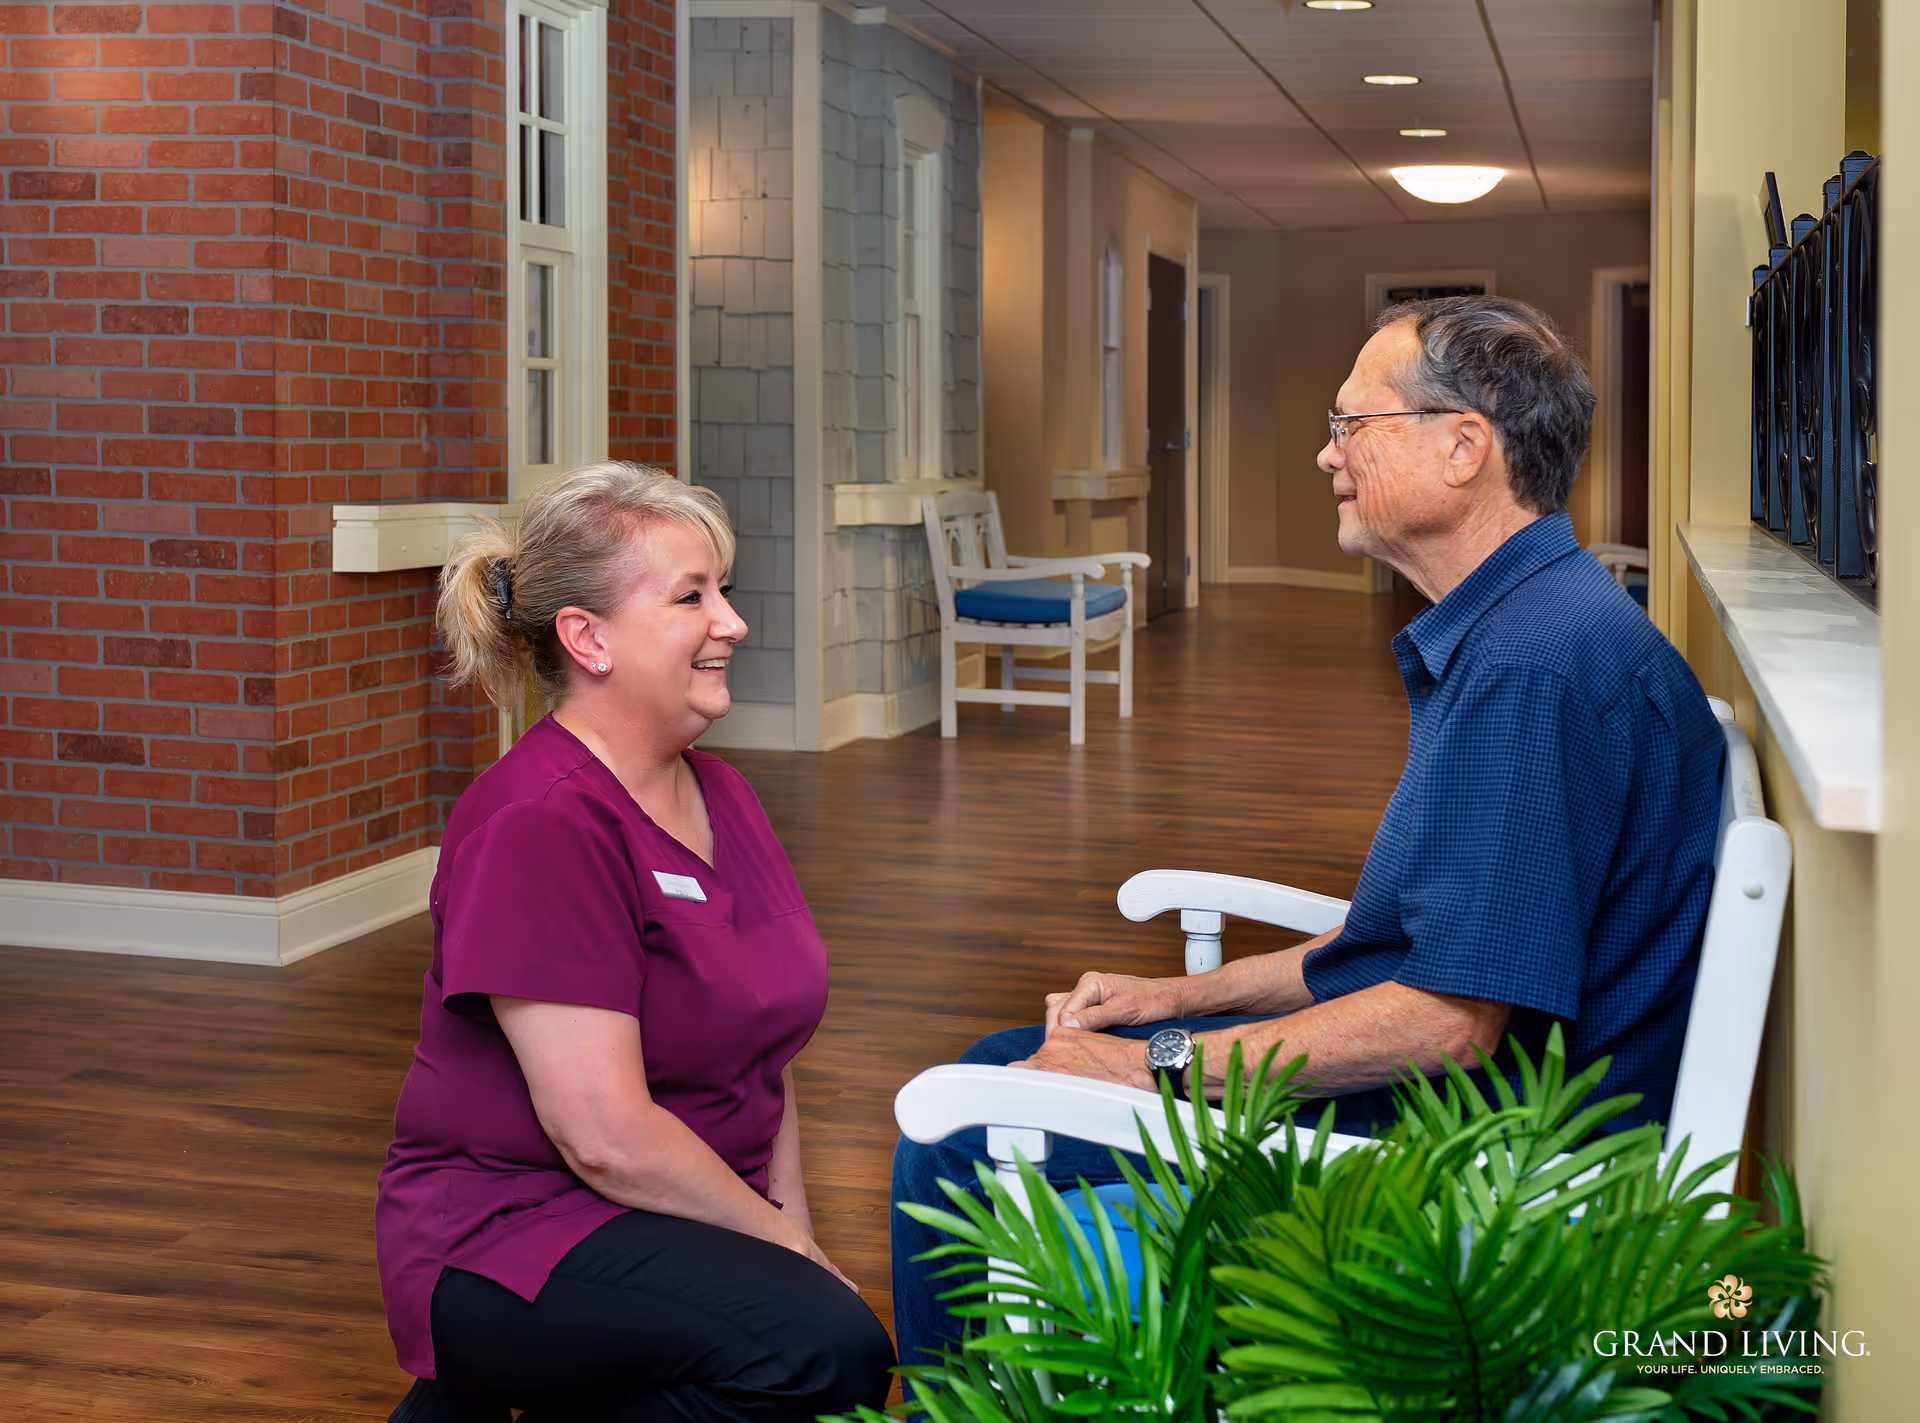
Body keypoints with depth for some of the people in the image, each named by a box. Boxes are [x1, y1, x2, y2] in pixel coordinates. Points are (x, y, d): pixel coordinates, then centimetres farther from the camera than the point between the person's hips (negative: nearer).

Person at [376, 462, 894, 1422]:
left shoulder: (720, 796, 10)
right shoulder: (536, 822, -18)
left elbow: (763, 1052, 15)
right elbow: (607, 1136, -21)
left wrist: (795, 1233, 3)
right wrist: (790, 1251, -11)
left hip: (683, 1224, 9)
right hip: (511, 1230, -9)